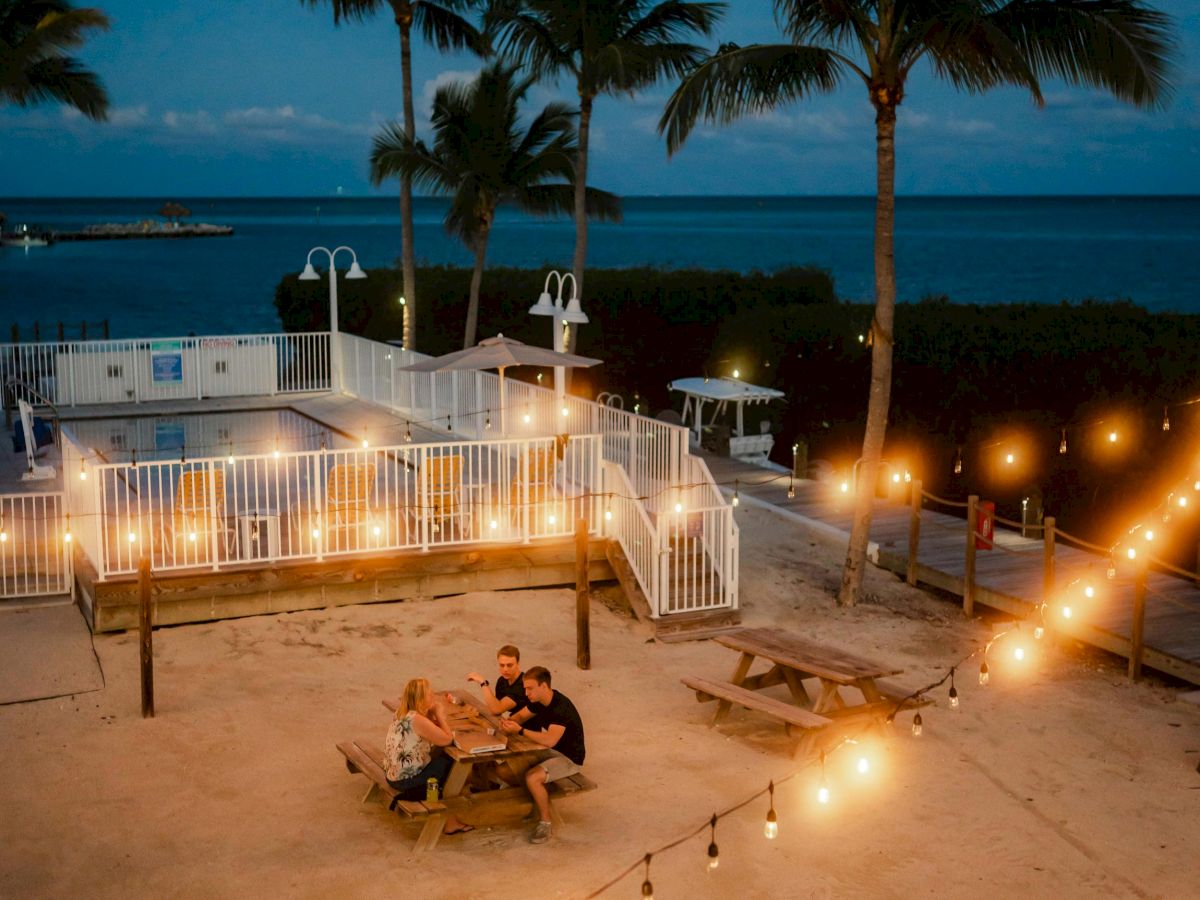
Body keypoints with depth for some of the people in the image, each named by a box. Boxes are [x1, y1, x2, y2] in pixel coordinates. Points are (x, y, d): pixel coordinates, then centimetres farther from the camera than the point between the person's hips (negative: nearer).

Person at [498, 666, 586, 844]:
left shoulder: (561, 708, -30)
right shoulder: (539, 701, -2)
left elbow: (549, 740, -40)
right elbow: (520, 716, 11)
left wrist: (520, 730, -35)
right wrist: (509, 722, -12)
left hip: (569, 758, -9)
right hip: (551, 751, 9)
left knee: (532, 777, -30)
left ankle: (545, 822, -12)